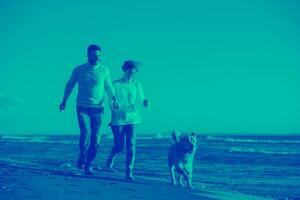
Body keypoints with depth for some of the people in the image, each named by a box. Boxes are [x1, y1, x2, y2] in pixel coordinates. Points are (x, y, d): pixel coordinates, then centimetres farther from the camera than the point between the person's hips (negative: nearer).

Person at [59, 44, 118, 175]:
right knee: (85, 133, -19)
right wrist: (64, 100, 13)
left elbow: (108, 86, 15)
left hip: (98, 108, 2)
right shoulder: (79, 70, 1)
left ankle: (88, 165, 15)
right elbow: (70, 84, 13)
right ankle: (82, 158, 7)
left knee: (95, 139, 0)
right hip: (83, 107, -2)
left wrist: (114, 98, -1)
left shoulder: (104, 70, 5)